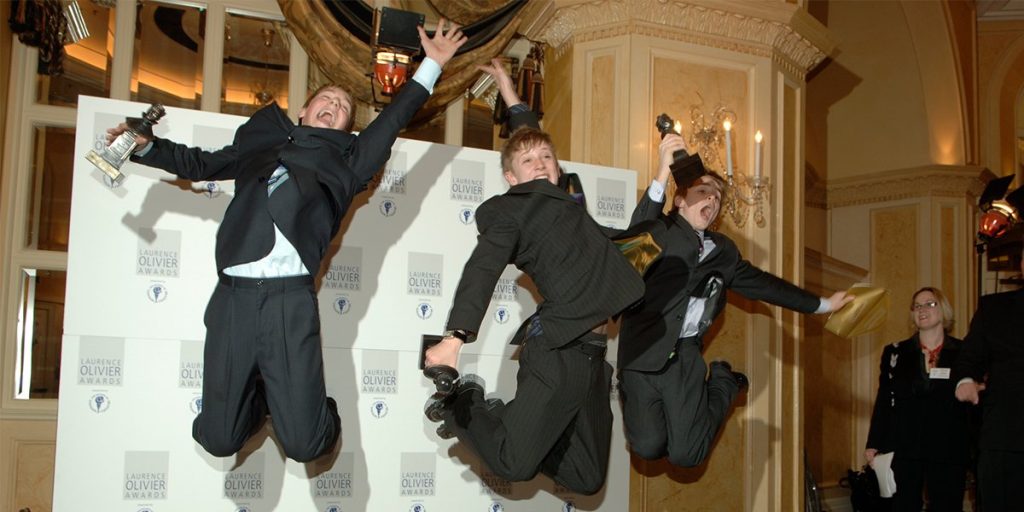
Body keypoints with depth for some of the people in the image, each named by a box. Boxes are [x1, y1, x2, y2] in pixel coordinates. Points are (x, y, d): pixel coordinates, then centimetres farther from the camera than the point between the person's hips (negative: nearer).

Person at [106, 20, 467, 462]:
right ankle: (257, 396, 33)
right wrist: (146, 146, 22)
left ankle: (322, 416, 26)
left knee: (303, 444, -8)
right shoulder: (261, 143, 24)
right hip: (234, 295, 2)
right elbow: (202, 165, 33)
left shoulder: (344, 161, 20)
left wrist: (432, 64, 25)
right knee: (219, 439, 1)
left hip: (291, 299, -1)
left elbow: (394, 117, 23)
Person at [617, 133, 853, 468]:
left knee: (686, 455, -5)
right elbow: (639, 233, -21)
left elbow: (759, 283, 26)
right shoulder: (662, 230, 1)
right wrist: (662, 174, -35)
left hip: (684, 355, 4)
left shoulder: (723, 250, 19)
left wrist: (821, 305, 27)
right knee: (649, 447, -13)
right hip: (645, 350, -4)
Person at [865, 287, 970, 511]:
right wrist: (873, 444, 2)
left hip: (948, 451, 0)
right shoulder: (895, 352, 9)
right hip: (904, 450, 1)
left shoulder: (963, 353, 6)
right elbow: (883, 402, 7)